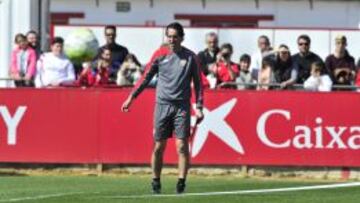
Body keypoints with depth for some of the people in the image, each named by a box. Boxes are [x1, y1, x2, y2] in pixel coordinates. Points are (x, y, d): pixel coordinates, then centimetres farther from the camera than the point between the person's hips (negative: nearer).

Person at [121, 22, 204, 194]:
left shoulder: (190, 57, 2)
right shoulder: (160, 55, 4)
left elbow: (197, 83, 7)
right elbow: (146, 77, 11)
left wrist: (199, 107, -1)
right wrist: (131, 97, 6)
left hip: (182, 106, -1)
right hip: (162, 104, 1)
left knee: (182, 146, -9)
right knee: (159, 146, 3)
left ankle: (181, 182, -5)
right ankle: (156, 182, 16)